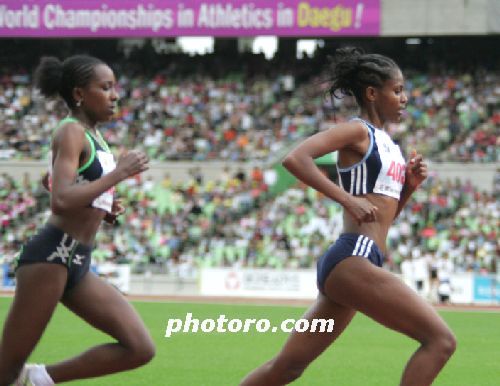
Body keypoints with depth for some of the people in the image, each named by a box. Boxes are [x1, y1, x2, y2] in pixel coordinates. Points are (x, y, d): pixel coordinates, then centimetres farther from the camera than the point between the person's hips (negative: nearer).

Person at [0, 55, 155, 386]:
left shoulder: (92, 136, 17)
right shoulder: (72, 132, -10)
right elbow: (61, 201, -25)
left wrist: (102, 210, 15)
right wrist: (118, 173, -20)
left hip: (78, 264, 9)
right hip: (50, 256, -9)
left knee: (141, 349, -2)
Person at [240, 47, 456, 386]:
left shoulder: (385, 142, 21)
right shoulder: (358, 131, -5)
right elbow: (295, 158, -20)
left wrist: (409, 186, 10)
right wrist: (348, 199, -22)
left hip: (350, 264, 9)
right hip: (352, 258, -9)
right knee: (440, 339, -13)